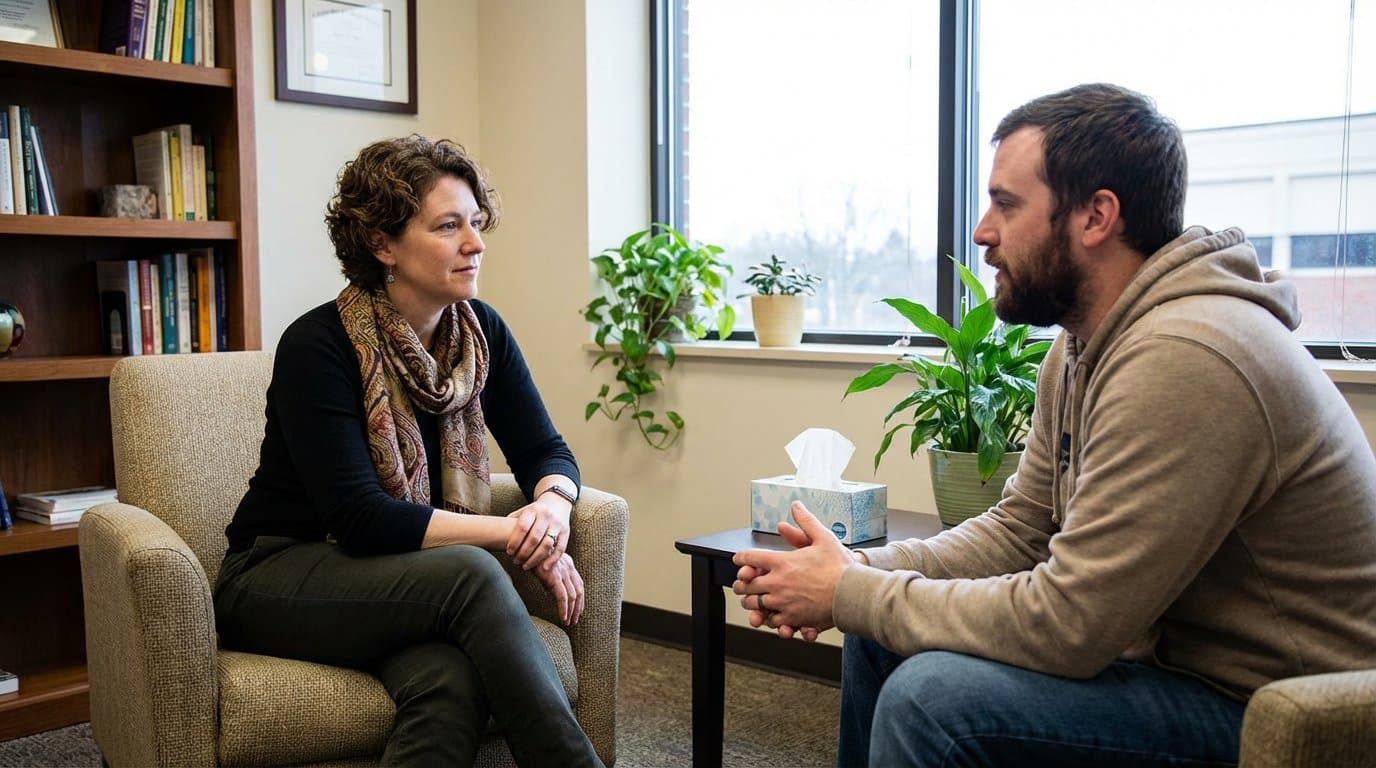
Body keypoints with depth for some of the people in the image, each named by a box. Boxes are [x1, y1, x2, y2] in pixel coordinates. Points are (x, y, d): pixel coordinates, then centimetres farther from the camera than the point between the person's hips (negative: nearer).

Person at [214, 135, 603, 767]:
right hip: (280, 574, -4)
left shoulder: (479, 330, -1)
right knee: (472, 572, -33)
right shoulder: (317, 346, -17)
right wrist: (512, 535, -25)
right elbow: (359, 517, -23)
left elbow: (546, 452, 3)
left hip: (402, 578, 4)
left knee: (452, 679, -33)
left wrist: (552, 507, -21)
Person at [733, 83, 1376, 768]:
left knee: (931, 696, -25)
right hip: (1171, 653, 9)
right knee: (877, 634, 6)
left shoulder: (1184, 359, -28)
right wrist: (863, 570, -7)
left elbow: (1066, 625, -27)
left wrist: (851, 594, -16)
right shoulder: (1083, 343, 4)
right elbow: (1018, 529, 9)